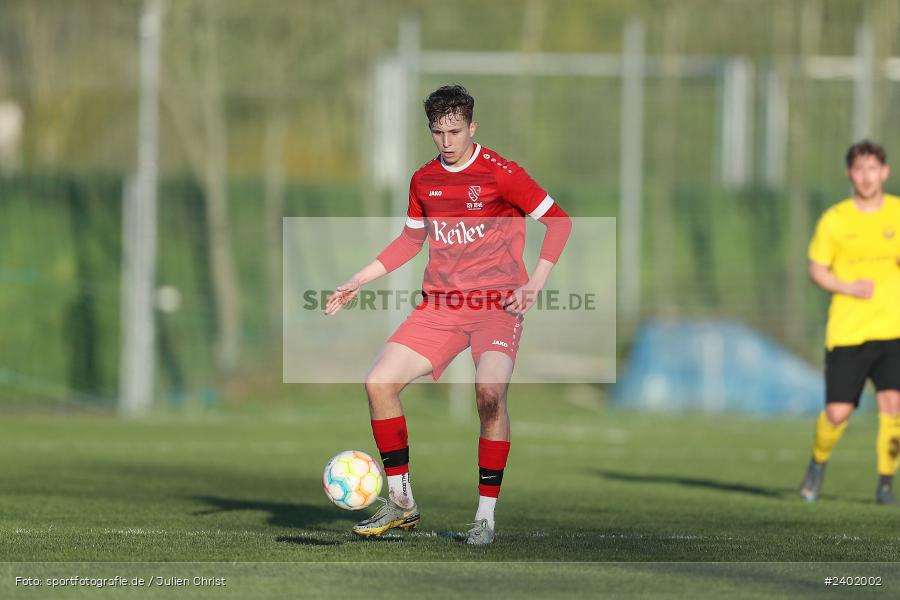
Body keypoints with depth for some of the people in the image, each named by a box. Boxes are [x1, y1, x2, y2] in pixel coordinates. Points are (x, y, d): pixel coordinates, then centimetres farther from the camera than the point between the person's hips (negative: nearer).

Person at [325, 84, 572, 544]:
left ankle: (486, 515, -17)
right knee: (379, 382, -9)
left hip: (497, 304, -5)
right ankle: (401, 502, 4)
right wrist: (358, 281, 20)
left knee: (489, 392, -29)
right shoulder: (423, 180, 10)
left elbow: (559, 220, -3)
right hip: (440, 306, 5)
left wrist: (534, 285, -12)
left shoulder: (500, 174, -8)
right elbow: (411, 239, 26)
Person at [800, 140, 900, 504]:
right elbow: (816, 270, 7)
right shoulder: (835, 220, 2)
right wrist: (848, 287, -11)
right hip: (847, 332, 0)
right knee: (837, 412, -3)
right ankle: (818, 463, 29)